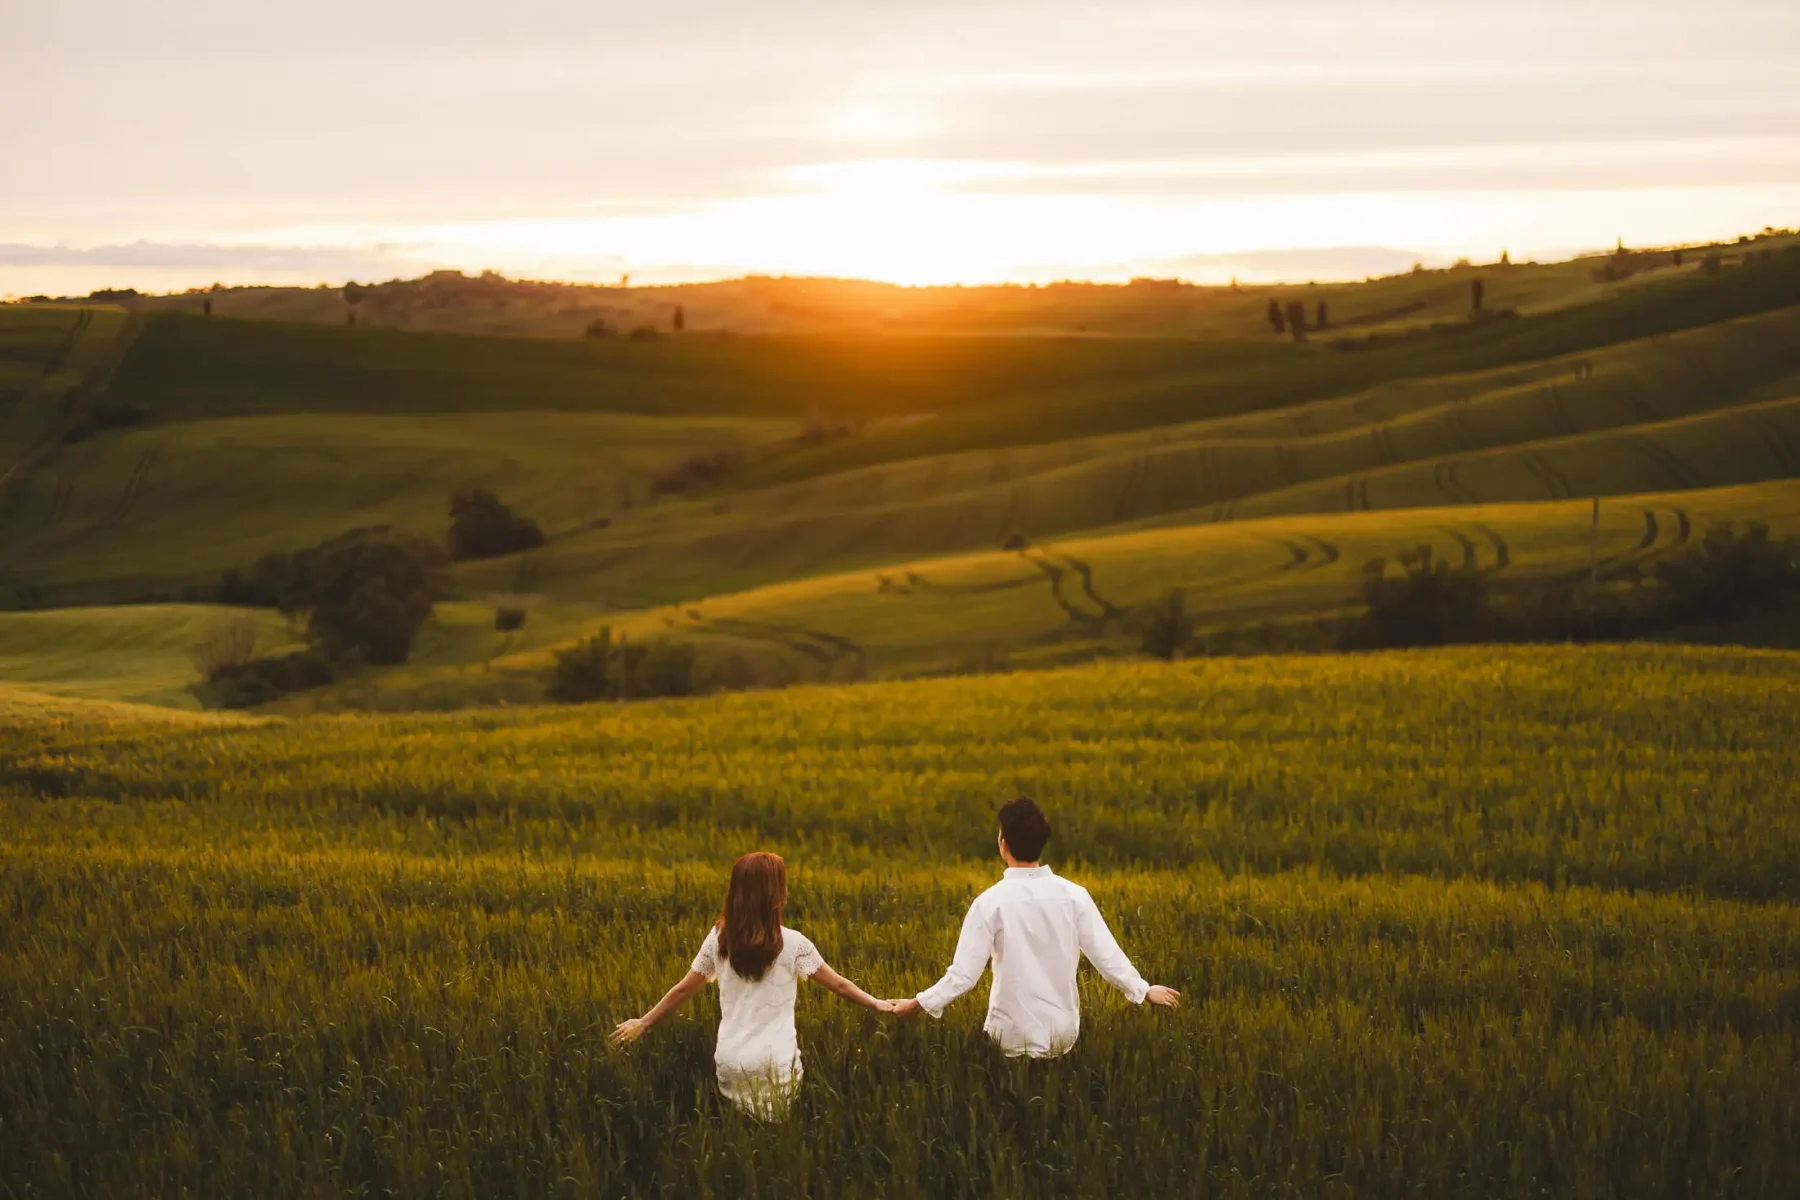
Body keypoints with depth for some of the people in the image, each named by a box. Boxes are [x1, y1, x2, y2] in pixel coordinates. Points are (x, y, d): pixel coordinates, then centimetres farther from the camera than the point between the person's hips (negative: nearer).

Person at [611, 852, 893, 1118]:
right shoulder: (792, 943, -8)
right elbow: (838, 985, 3)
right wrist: (876, 1004, 18)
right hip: (774, 1063, -3)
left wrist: (643, 1023, 21)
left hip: (730, 1061, 3)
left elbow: (683, 990, 8)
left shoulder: (719, 938, 1)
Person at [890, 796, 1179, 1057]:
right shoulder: (1074, 896, -5)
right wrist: (1144, 991, 14)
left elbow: (965, 973, -12)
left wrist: (917, 1004, 1)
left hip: (1014, 1036, -3)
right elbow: (1107, 956, -2)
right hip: (1063, 1034, 3)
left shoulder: (991, 902, -13)